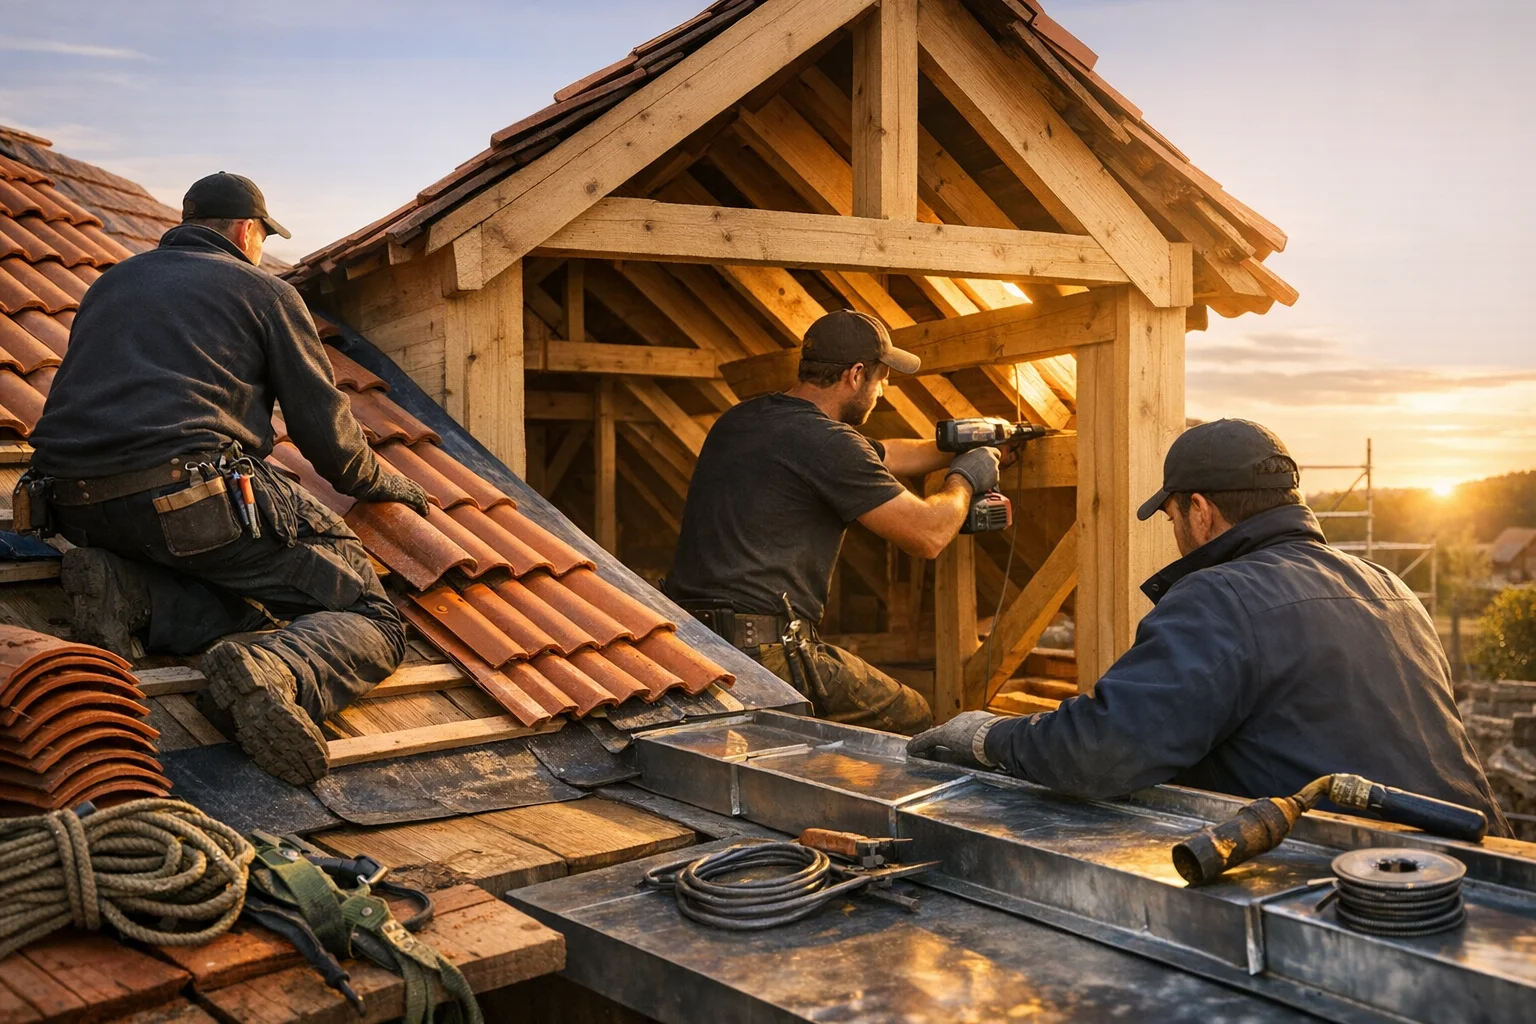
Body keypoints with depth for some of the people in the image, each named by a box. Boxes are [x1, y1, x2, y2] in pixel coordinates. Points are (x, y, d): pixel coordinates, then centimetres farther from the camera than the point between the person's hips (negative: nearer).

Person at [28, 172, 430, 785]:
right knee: (372, 621, 0)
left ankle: (131, 592, -7)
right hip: (196, 497, -6)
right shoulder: (264, 292, 11)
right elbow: (325, 429, 9)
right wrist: (382, 484, 28)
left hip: (77, 508, 7)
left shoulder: (111, 282, 27)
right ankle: (272, 674, -32)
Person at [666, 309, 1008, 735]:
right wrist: (965, 477, 15)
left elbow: (878, 456, 31)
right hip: (762, 651, -9)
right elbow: (928, 534, -5)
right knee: (911, 719, 7)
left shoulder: (737, 421, 16)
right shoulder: (824, 441, -13)